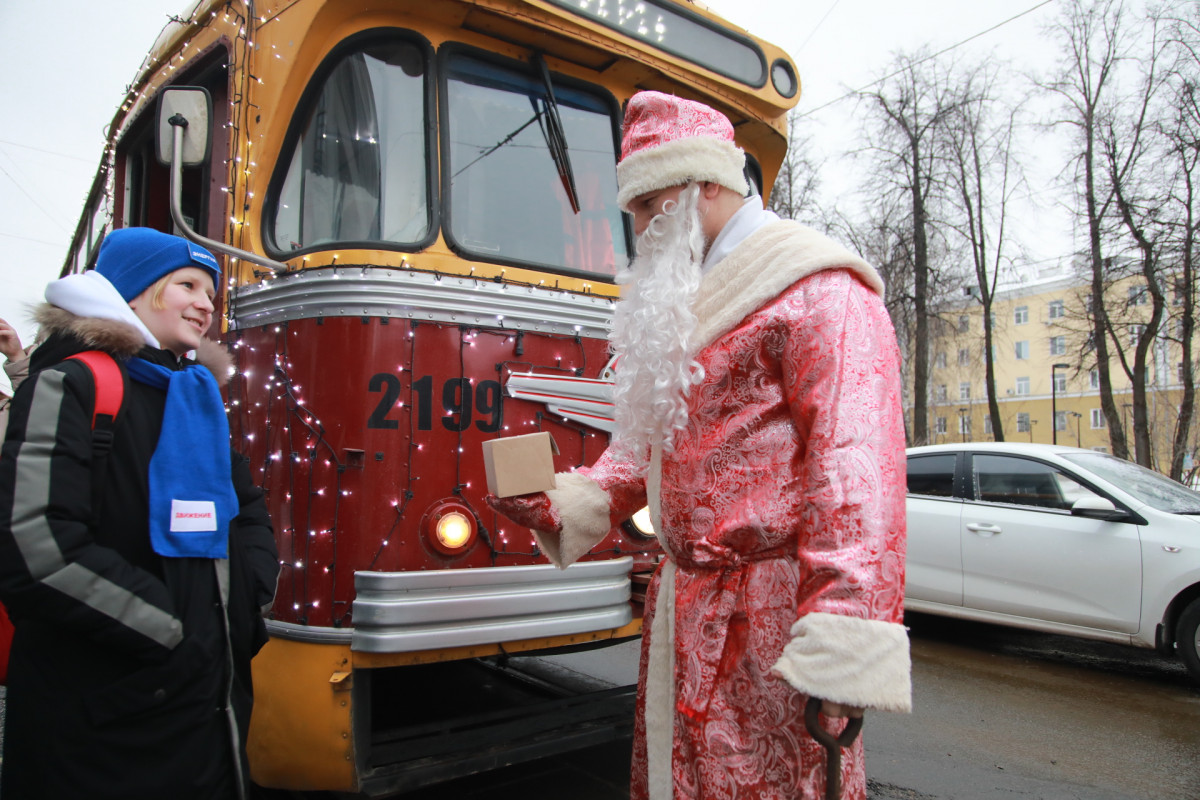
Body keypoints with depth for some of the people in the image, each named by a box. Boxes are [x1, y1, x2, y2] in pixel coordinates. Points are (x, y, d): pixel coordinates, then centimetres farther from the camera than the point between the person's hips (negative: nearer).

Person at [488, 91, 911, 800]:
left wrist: (846, 651, -27)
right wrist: (562, 506, 6)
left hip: (768, 609, -8)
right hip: (684, 604, 9)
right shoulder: (685, 304, 20)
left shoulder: (815, 289, -10)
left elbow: (857, 466, -21)